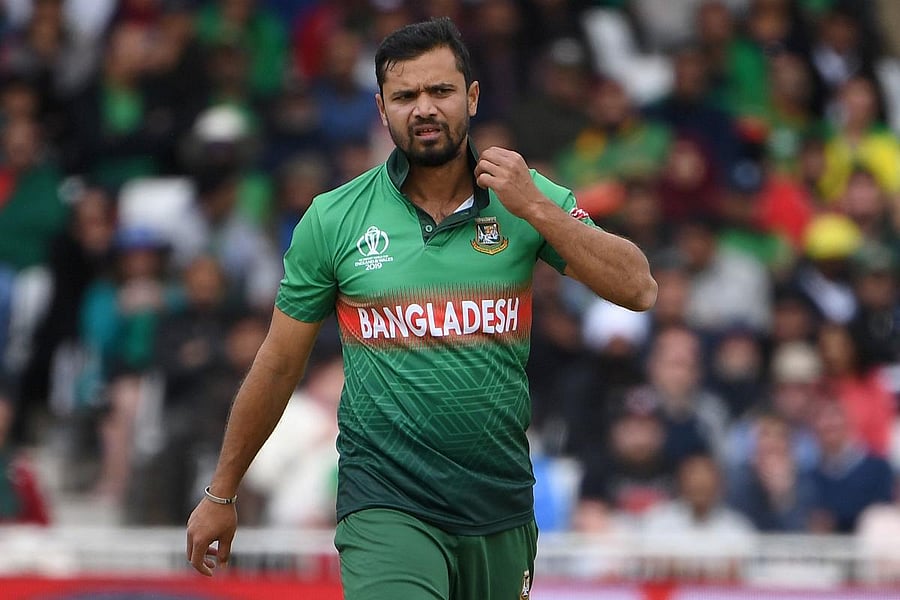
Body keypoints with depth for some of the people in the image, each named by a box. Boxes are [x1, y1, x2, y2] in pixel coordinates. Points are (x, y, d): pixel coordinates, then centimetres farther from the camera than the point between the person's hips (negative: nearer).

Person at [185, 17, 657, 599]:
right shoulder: (332, 219, -1)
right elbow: (278, 364, 7)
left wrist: (536, 208, -16)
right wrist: (221, 494, 12)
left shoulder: (527, 198, 1)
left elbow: (638, 289, -6)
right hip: (386, 503, -2)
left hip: (502, 506, 2)